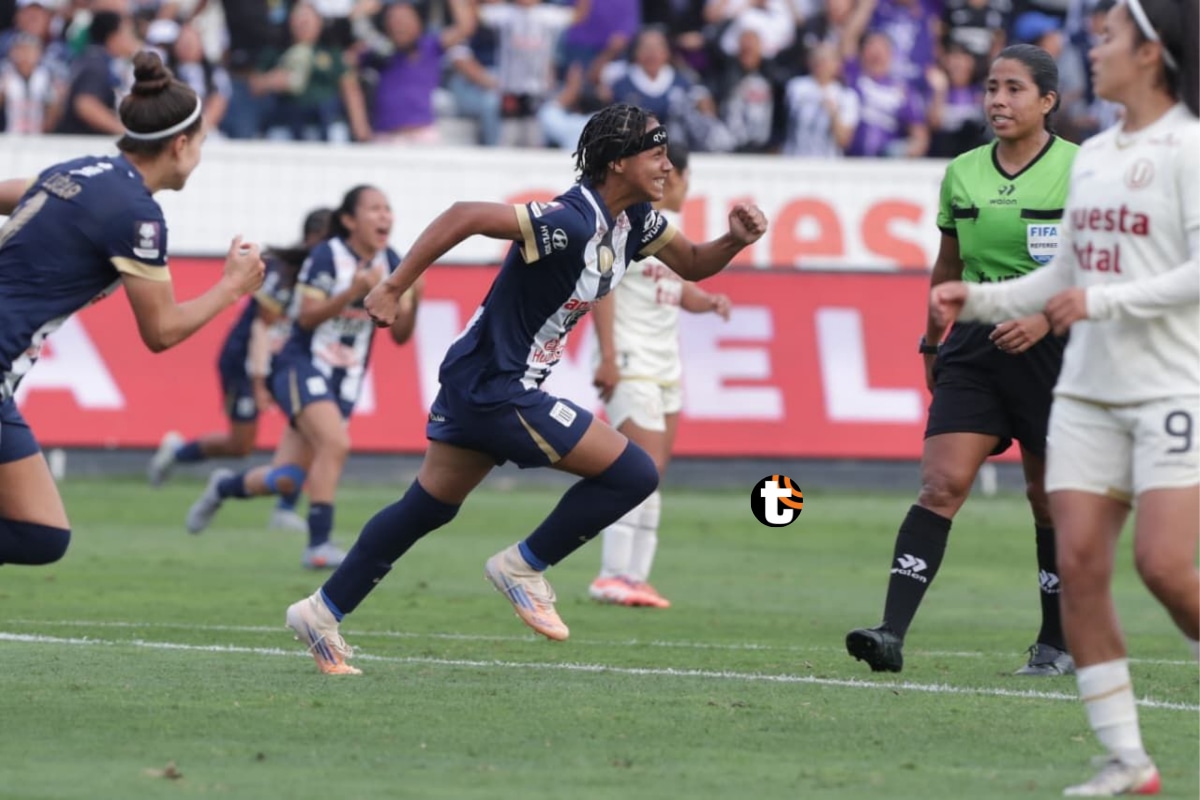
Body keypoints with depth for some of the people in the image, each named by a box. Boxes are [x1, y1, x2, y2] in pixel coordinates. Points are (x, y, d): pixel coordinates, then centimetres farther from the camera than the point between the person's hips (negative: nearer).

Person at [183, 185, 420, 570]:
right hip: (303, 368, -6)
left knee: (287, 480, 5)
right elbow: (306, 317, -16)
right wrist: (353, 292, -28)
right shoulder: (326, 257, -13)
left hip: (346, 380, 6)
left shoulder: (391, 264, 2)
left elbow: (399, 334, 2)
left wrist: (414, 301, -17)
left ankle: (224, 486, 35)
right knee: (335, 442, -30)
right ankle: (319, 545, -24)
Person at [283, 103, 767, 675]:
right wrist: (393, 289, -29)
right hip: (496, 389, -10)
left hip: (476, 381, 10)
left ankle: (322, 612, 24)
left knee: (427, 508, 18)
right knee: (634, 474, -7)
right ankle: (523, 568, 5)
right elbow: (465, 217, -30)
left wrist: (735, 241, -3)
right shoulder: (572, 221, -25)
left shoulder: (634, 221, 4)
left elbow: (692, 264, 19)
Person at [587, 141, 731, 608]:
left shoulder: (669, 225, 18)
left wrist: (709, 302, 5)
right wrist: (608, 356, -19)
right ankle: (613, 577, -11)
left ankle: (635, 578, 3)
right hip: (630, 368, -9)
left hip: (666, 368, 9)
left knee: (652, 476, 4)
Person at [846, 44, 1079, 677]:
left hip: (1050, 347, -3)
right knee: (941, 484, -11)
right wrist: (931, 342, 22)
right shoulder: (962, 174, 8)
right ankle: (892, 634, -20)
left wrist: (1047, 316, -19)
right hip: (975, 346, 3)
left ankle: (1056, 643, 21)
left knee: (1050, 499, 6)